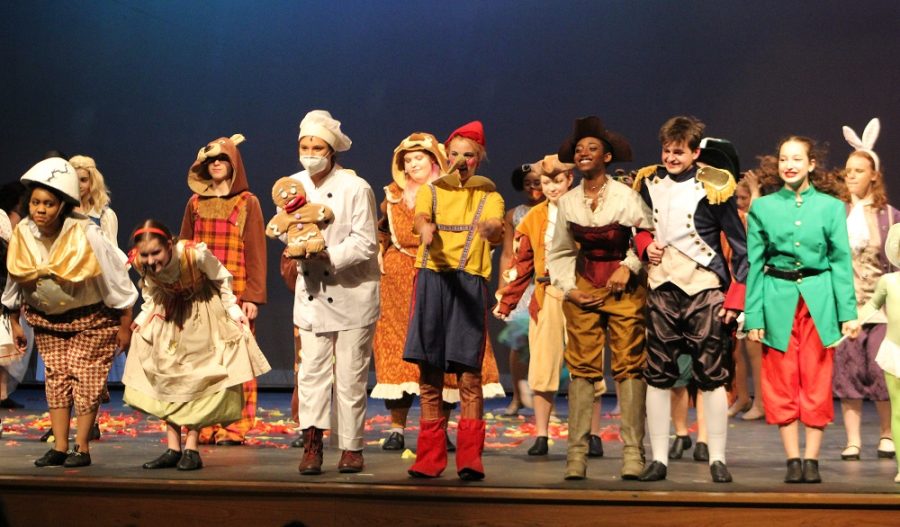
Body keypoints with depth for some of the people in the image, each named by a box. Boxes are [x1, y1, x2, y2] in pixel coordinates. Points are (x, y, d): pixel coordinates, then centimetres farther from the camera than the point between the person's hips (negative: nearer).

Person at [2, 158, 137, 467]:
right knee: (56, 378, 5)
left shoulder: (86, 235, -27)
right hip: (46, 319, 4)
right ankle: (59, 447, 10)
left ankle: (82, 448, 4)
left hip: (91, 319, -4)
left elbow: (115, 281, -17)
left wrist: (125, 326, -12)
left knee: (85, 379, -5)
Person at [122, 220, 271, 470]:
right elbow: (151, 294, 0)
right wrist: (142, 319, -9)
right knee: (164, 375, 1)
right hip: (169, 312, 4)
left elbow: (222, 280, -15)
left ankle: (191, 447, -2)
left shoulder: (195, 254, -34)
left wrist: (233, 311, -17)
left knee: (198, 377, -7)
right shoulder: (140, 264, -22)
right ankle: (173, 448, 7)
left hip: (203, 313, -4)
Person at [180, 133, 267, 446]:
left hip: (235, 293, -3)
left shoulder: (247, 203, 4)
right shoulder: (195, 203, 15)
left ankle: (233, 428, -3)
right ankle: (203, 427, 3)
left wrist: (253, 297, -9)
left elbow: (256, 252, -1)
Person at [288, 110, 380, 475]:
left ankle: (351, 447, 11)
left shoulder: (355, 188, -11)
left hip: (352, 292, -4)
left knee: (350, 375, 1)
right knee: (311, 368, -5)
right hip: (311, 293, 4)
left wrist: (330, 255, -24)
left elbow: (365, 243, -13)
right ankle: (312, 444, -6)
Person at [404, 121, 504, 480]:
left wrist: (492, 231, -35)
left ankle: (470, 460, -7)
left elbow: (497, 234, -10)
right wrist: (425, 228, -33)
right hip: (431, 279, 1)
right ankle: (429, 460, 8)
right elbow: (420, 218, -8)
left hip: (470, 284, -1)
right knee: (429, 375, 2)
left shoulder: (489, 197, 12)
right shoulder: (430, 191, 15)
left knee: (469, 375, -8)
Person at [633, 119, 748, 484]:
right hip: (660, 289, 4)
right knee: (657, 376, 4)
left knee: (712, 376, -2)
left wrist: (736, 294, -6)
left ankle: (717, 459, 6)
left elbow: (740, 245, -1)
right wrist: (644, 247, 2)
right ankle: (658, 459, 10)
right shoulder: (647, 183, 8)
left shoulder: (713, 187, -4)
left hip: (704, 290, -4)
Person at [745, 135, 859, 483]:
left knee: (817, 385, 3)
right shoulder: (762, 208, 4)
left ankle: (812, 460, 10)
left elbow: (841, 261, 3)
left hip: (818, 300, 0)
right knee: (782, 386, 3)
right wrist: (753, 316, -1)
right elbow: (754, 264, 5)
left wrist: (848, 312, -3)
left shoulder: (831, 207, 4)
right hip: (778, 300, 0)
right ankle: (793, 460, 10)